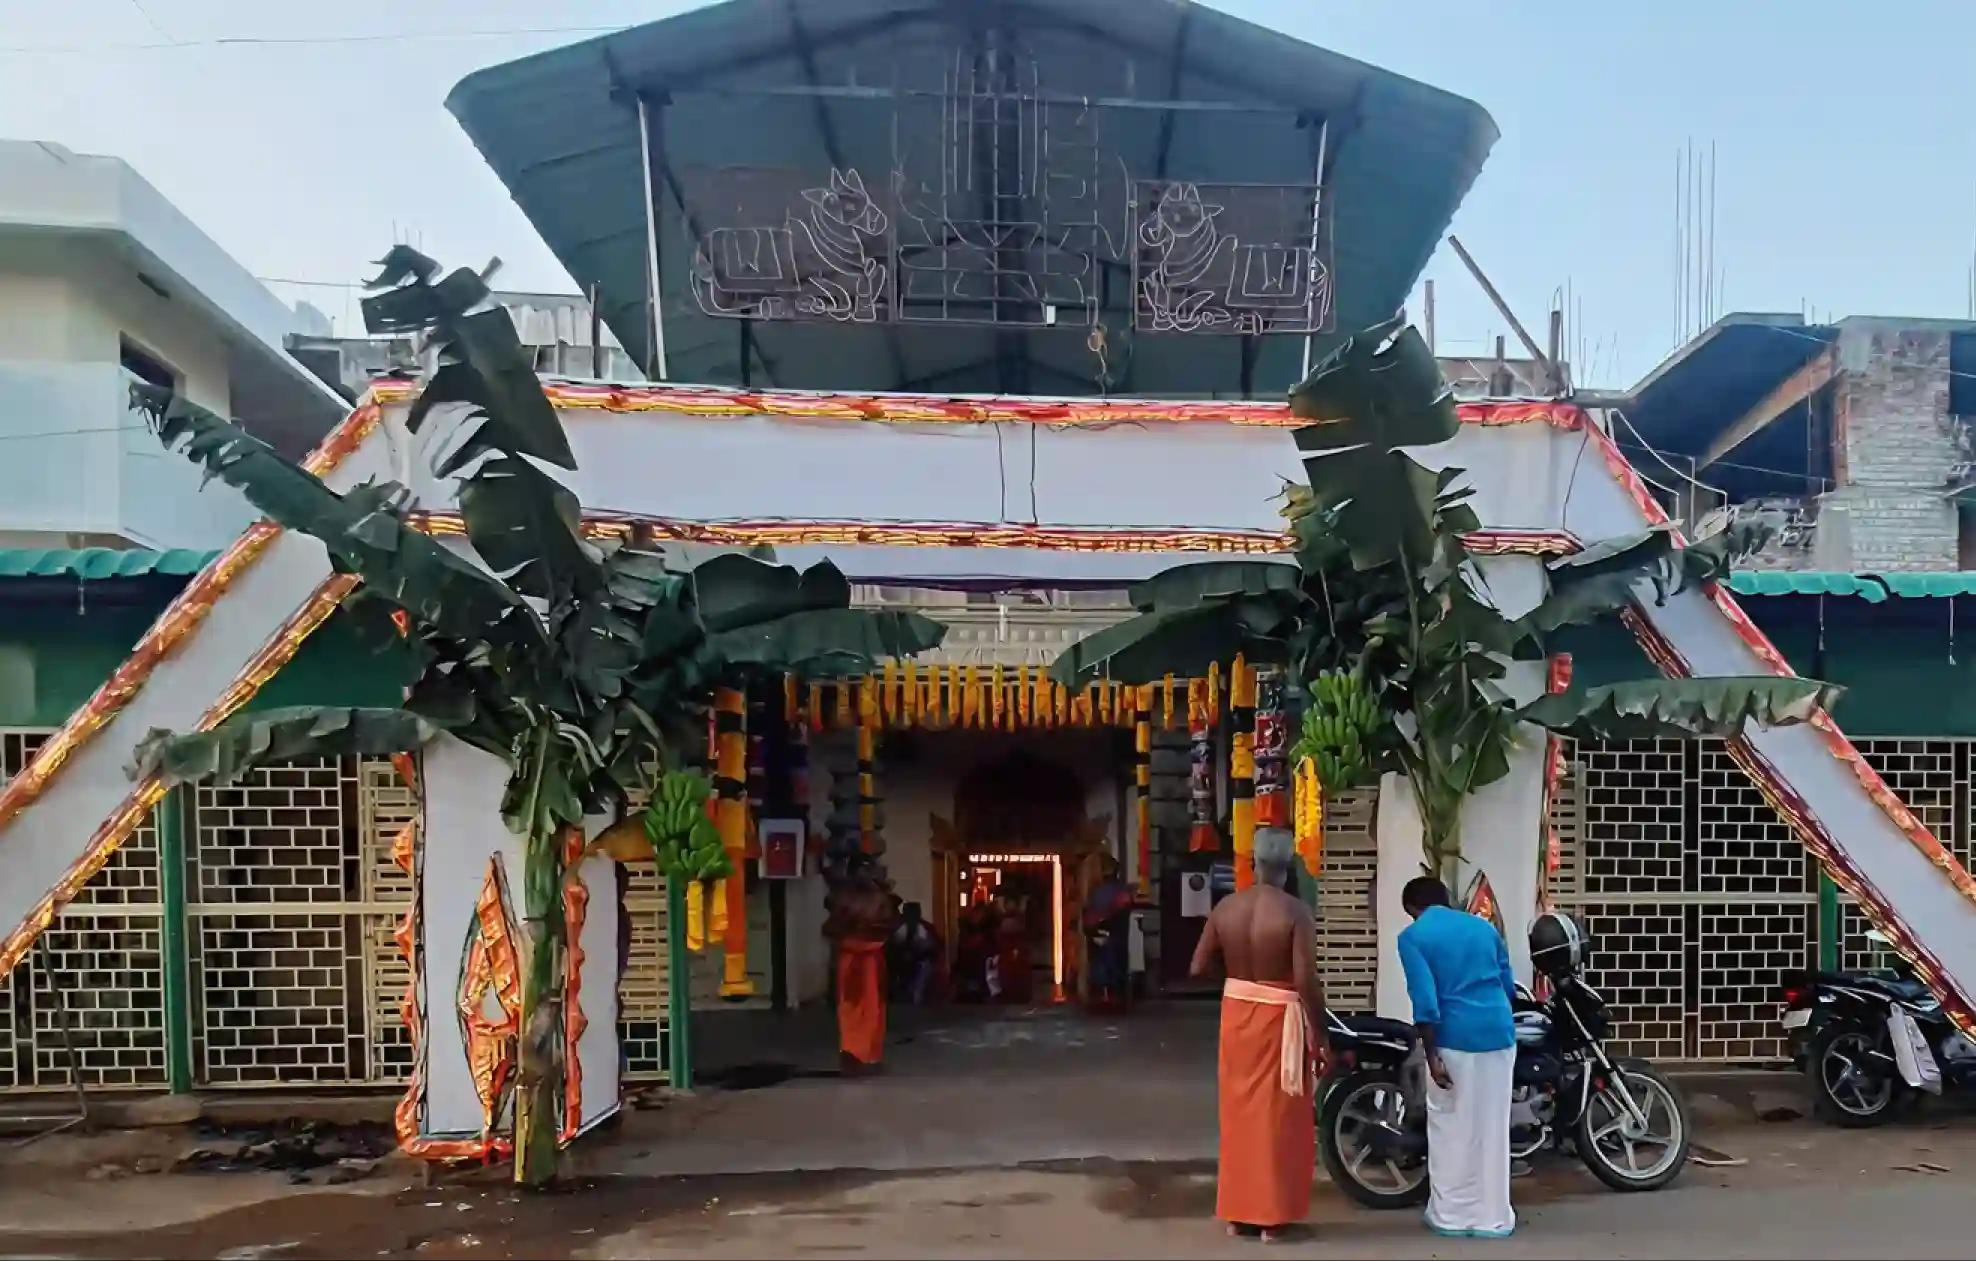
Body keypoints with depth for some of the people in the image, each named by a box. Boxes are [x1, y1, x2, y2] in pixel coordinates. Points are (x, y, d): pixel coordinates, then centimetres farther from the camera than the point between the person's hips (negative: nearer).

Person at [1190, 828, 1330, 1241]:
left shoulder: (1225, 907, -2)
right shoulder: (1295, 912, -16)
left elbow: (1199, 968, 2)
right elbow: (1306, 981, -20)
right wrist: (1321, 1037, -11)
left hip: (1236, 1014, 4)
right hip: (1279, 1020, -4)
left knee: (1239, 1111, 14)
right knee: (1276, 1116, 7)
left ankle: (1237, 1212, 22)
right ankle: (1272, 1214, 14)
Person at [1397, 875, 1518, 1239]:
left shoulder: (1412, 937, -3)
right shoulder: (1484, 926, 12)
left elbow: (1425, 999, -12)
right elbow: (1508, 986, 16)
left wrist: (1431, 1055, -10)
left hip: (1456, 1039, -4)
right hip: (1499, 1034, 4)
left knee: (1451, 1128, 8)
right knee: (1492, 1128, 11)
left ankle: (1451, 1215, 15)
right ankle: (1493, 1217, 18)